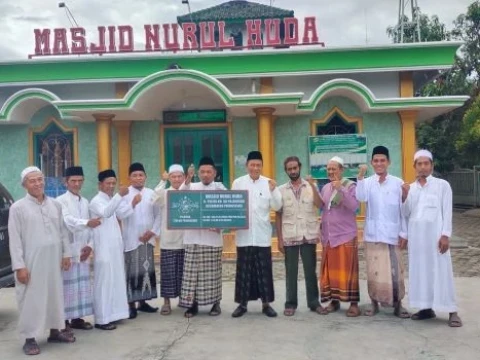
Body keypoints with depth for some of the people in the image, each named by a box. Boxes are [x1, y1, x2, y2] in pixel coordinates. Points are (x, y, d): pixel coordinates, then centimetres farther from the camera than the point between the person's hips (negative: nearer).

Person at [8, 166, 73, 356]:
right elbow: (15, 239, -8)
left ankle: (55, 331, 27)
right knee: (31, 299, 2)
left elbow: (63, 232, 12)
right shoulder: (18, 207, -5)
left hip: (53, 260, 4)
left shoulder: (55, 205, 7)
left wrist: (66, 254, 7)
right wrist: (19, 266, -12)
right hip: (31, 262, -4)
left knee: (55, 295, 13)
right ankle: (30, 338, 13)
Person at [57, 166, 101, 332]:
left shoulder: (85, 202, 13)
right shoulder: (61, 201, -6)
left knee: (83, 285, 10)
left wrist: (90, 245, 0)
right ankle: (65, 321, 4)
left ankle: (77, 318, 20)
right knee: (67, 286, -4)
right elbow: (68, 221, -23)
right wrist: (87, 222, -38)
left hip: (83, 251, 6)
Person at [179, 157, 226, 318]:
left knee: (213, 272, 5)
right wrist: (187, 180, -27)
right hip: (193, 237, 1)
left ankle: (215, 303, 15)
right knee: (192, 272, 2)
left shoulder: (220, 188, 5)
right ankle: (193, 303, 10)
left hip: (212, 237, -1)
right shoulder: (192, 187, 7)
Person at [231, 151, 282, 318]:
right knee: (244, 270, 7)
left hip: (262, 234, 0)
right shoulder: (238, 183, 2)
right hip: (244, 234, 0)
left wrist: (273, 191, -17)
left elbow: (277, 207, -2)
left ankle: (266, 304, 16)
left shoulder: (269, 183, 2)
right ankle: (242, 303, 17)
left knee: (264, 270, 6)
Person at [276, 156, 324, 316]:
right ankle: (290, 304, 14)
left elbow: (320, 205, -12)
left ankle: (314, 302, 18)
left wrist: (312, 185, -19)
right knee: (291, 272, 5)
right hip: (289, 237, 0)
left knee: (310, 271, 7)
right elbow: (278, 216, 4)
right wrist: (279, 239, -1)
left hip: (309, 236, 0)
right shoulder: (281, 190, 4)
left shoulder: (311, 186, 4)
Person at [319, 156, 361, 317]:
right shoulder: (325, 188, 13)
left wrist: (341, 189, -25)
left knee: (347, 270, -4)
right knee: (330, 270, 8)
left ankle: (354, 304, 2)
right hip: (328, 236, 6)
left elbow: (354, 206, -19)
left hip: (345, 235, -5)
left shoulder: (350, 186, -4)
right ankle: (334, 301, 17)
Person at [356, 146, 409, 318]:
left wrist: (405, 233, -1)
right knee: (374, 271, 6)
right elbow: (361, 198, -18)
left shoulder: (398, 182, 1)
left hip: (392, 234, -1)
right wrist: (360, 176, -26)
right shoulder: (367, 182, 2)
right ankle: (374, 303, 18)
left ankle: (397, 304, 13)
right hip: (373, 234, 1)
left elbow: (404, 209, 2)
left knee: (394, 271, 1)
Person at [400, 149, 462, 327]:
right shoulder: (410, 188, 11)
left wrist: (445, 235, -9)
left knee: (441, 271, -4)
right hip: (415, 236, 4)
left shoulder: (442, 185, 3)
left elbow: (447, 212, -2)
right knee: (420, 271, 5)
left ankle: (452, 312, 1)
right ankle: (427, 308, 14)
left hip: (435, 234, -3)